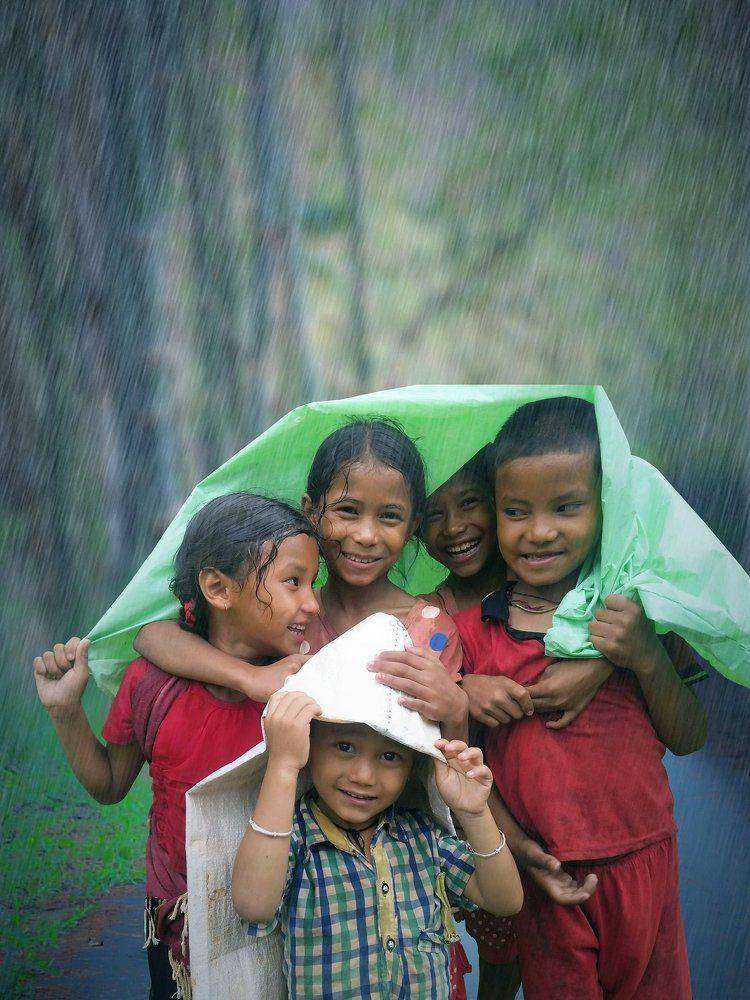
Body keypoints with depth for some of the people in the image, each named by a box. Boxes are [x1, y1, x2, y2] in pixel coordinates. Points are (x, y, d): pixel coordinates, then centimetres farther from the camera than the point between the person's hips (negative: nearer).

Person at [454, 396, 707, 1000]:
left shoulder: (630, 609, -4)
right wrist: (514, 843, -13)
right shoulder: (473, 628, -5)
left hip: (641, 859, 1)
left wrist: (646, 658, -18)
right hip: (542, 868, 0)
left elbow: (687, 739, -2)